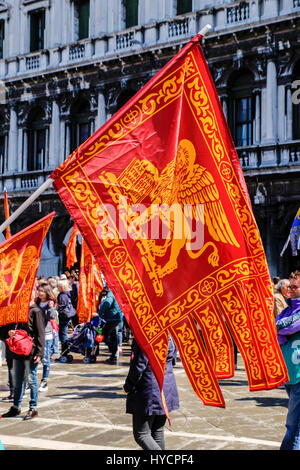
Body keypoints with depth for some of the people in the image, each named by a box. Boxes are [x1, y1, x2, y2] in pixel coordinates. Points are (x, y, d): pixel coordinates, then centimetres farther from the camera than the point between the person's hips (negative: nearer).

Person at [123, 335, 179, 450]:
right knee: (158, 433, 16)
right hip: (168, 388, 8)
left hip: (149, 391, -8)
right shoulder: (170, 338, 6)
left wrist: (128, 386, -5)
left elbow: (139, 365, -19)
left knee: (141, 434, 0)